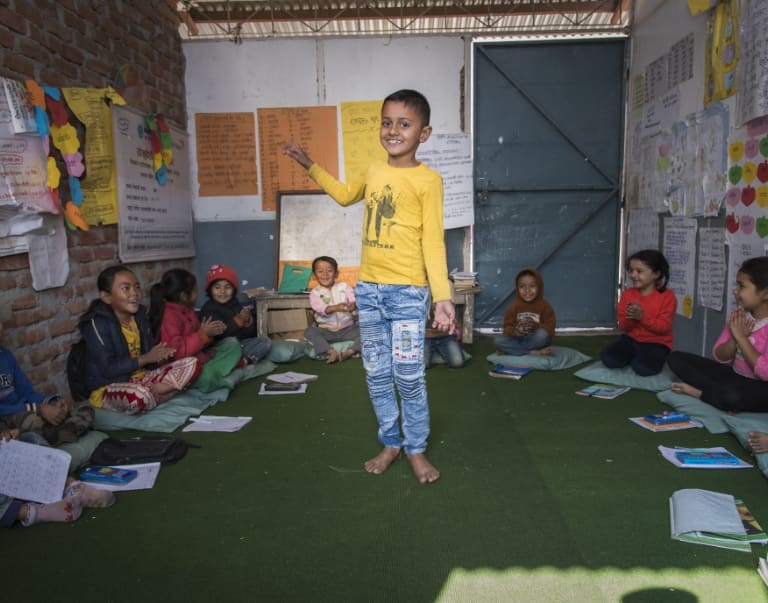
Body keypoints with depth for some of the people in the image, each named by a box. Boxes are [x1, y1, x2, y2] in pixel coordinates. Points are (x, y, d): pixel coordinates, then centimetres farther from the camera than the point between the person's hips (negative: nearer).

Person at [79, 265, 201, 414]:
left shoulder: (140, 315, 6)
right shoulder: (97, 323, -16)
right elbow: (107, 369, -19)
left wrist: (160, 354, -11)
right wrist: (146, 358, -20)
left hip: (141, 377, 7)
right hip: (108, 388, -7)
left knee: (191, 364, -8)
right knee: (139, 396, -41)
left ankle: (152, 393, -20)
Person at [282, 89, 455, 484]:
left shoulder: (428, 180, -8)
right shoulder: (374, 171, 11)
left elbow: (433, 243, -10)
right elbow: (345, 195, 32)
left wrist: (442, 296, -19)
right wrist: (309, 164, 29)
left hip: (407, 292, -6)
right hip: (367, 289, 6)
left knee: (409, 376, 1)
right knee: (376, 374, 12)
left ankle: (416, 449, 20)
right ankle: (391, 442, 28)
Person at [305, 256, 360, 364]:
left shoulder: (344, 287, 5)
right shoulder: (315, 293, 0)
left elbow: (354, 300, -12)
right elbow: (321, 308, -20)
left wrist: (353, 305, -39)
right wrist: (335, 307, -42)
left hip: (347, 329, 1)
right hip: (326, 331, -1)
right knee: (309, 331, -28)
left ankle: (349, 352, -34)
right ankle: (332, 352, -40)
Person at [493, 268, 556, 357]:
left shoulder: (545, 306, -4)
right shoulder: (514, 306, 1)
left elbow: (549, 328, -10)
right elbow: (508, 327, -3)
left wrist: (535, 326, -30)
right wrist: (514, 331, -28)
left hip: (536, 341, -2)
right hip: (518, 340, 2)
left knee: (543, 334, -36)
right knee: (498, 341, -25)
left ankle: (510, 351, -20)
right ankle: (535, 352, -25)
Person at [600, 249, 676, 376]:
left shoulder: (667, 296, -9)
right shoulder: (627, 294, 1)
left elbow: (664, 327, -16)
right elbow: (624, 327, 0)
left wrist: (642, 317, -29)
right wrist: (629, 318, -24)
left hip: (656, 343, -3)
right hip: (631, 339, 4)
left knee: (643, 368, -30)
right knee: (608, 358, -20)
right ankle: (635, 357, 8)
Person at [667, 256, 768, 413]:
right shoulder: (739, 316, 2)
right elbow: (720, 358, 2)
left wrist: (741, 337, -22)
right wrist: (734, 337, -17)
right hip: (734, 376, 8)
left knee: (732, 395, -42)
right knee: (676, 358, -3)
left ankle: (698, 392, -10)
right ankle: (722, 393, -15)